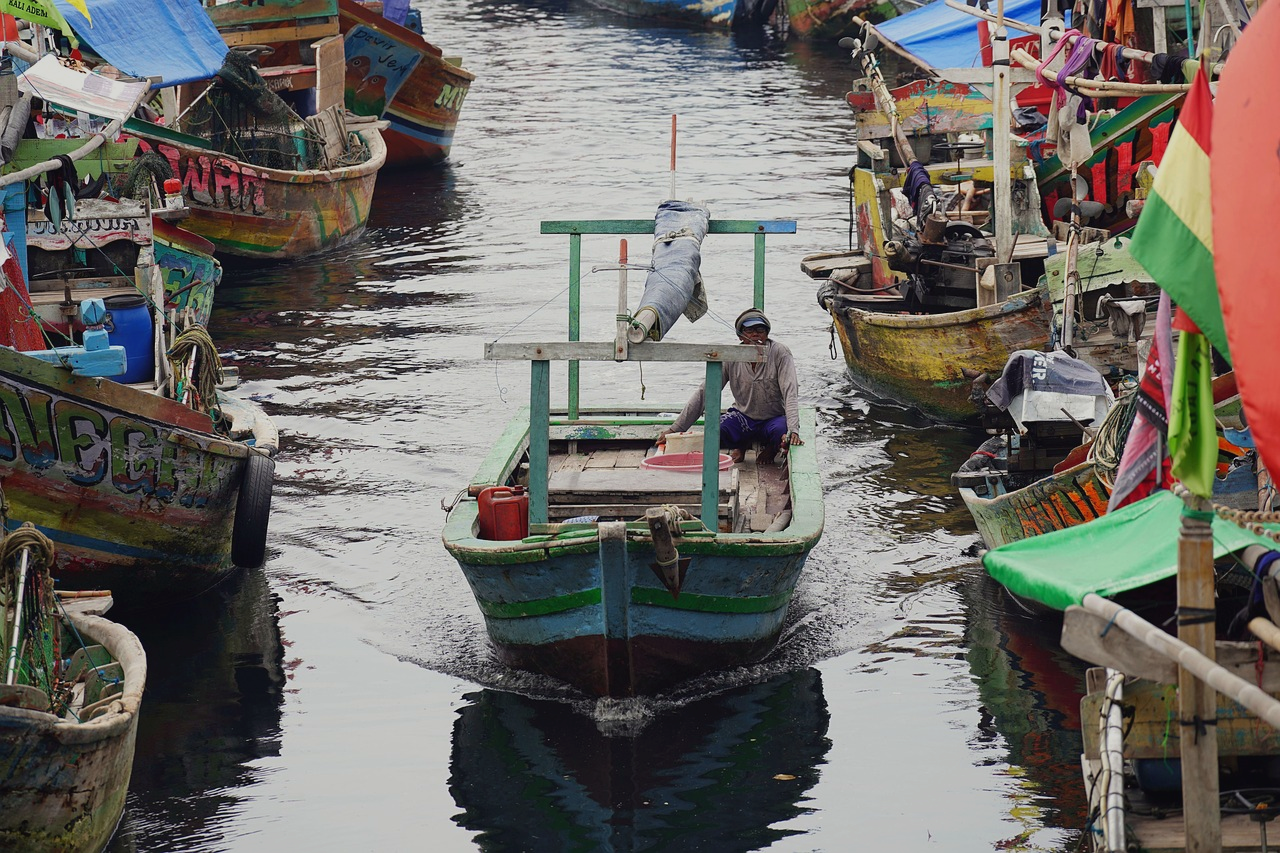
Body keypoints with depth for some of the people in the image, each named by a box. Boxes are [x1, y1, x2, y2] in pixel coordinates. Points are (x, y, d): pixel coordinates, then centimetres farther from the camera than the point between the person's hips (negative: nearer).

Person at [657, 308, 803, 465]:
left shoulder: (779, 353, -15)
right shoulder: (730, 357, -8)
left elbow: (790, 393, -23)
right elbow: (704, 393, -8)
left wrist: (793, 430, -41)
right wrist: (675, 429, -12)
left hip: (773, 419, -2)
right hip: (743, 418, 2)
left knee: (781, 429, -37)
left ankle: (769, 449, 2)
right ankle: (738, 446, 9)